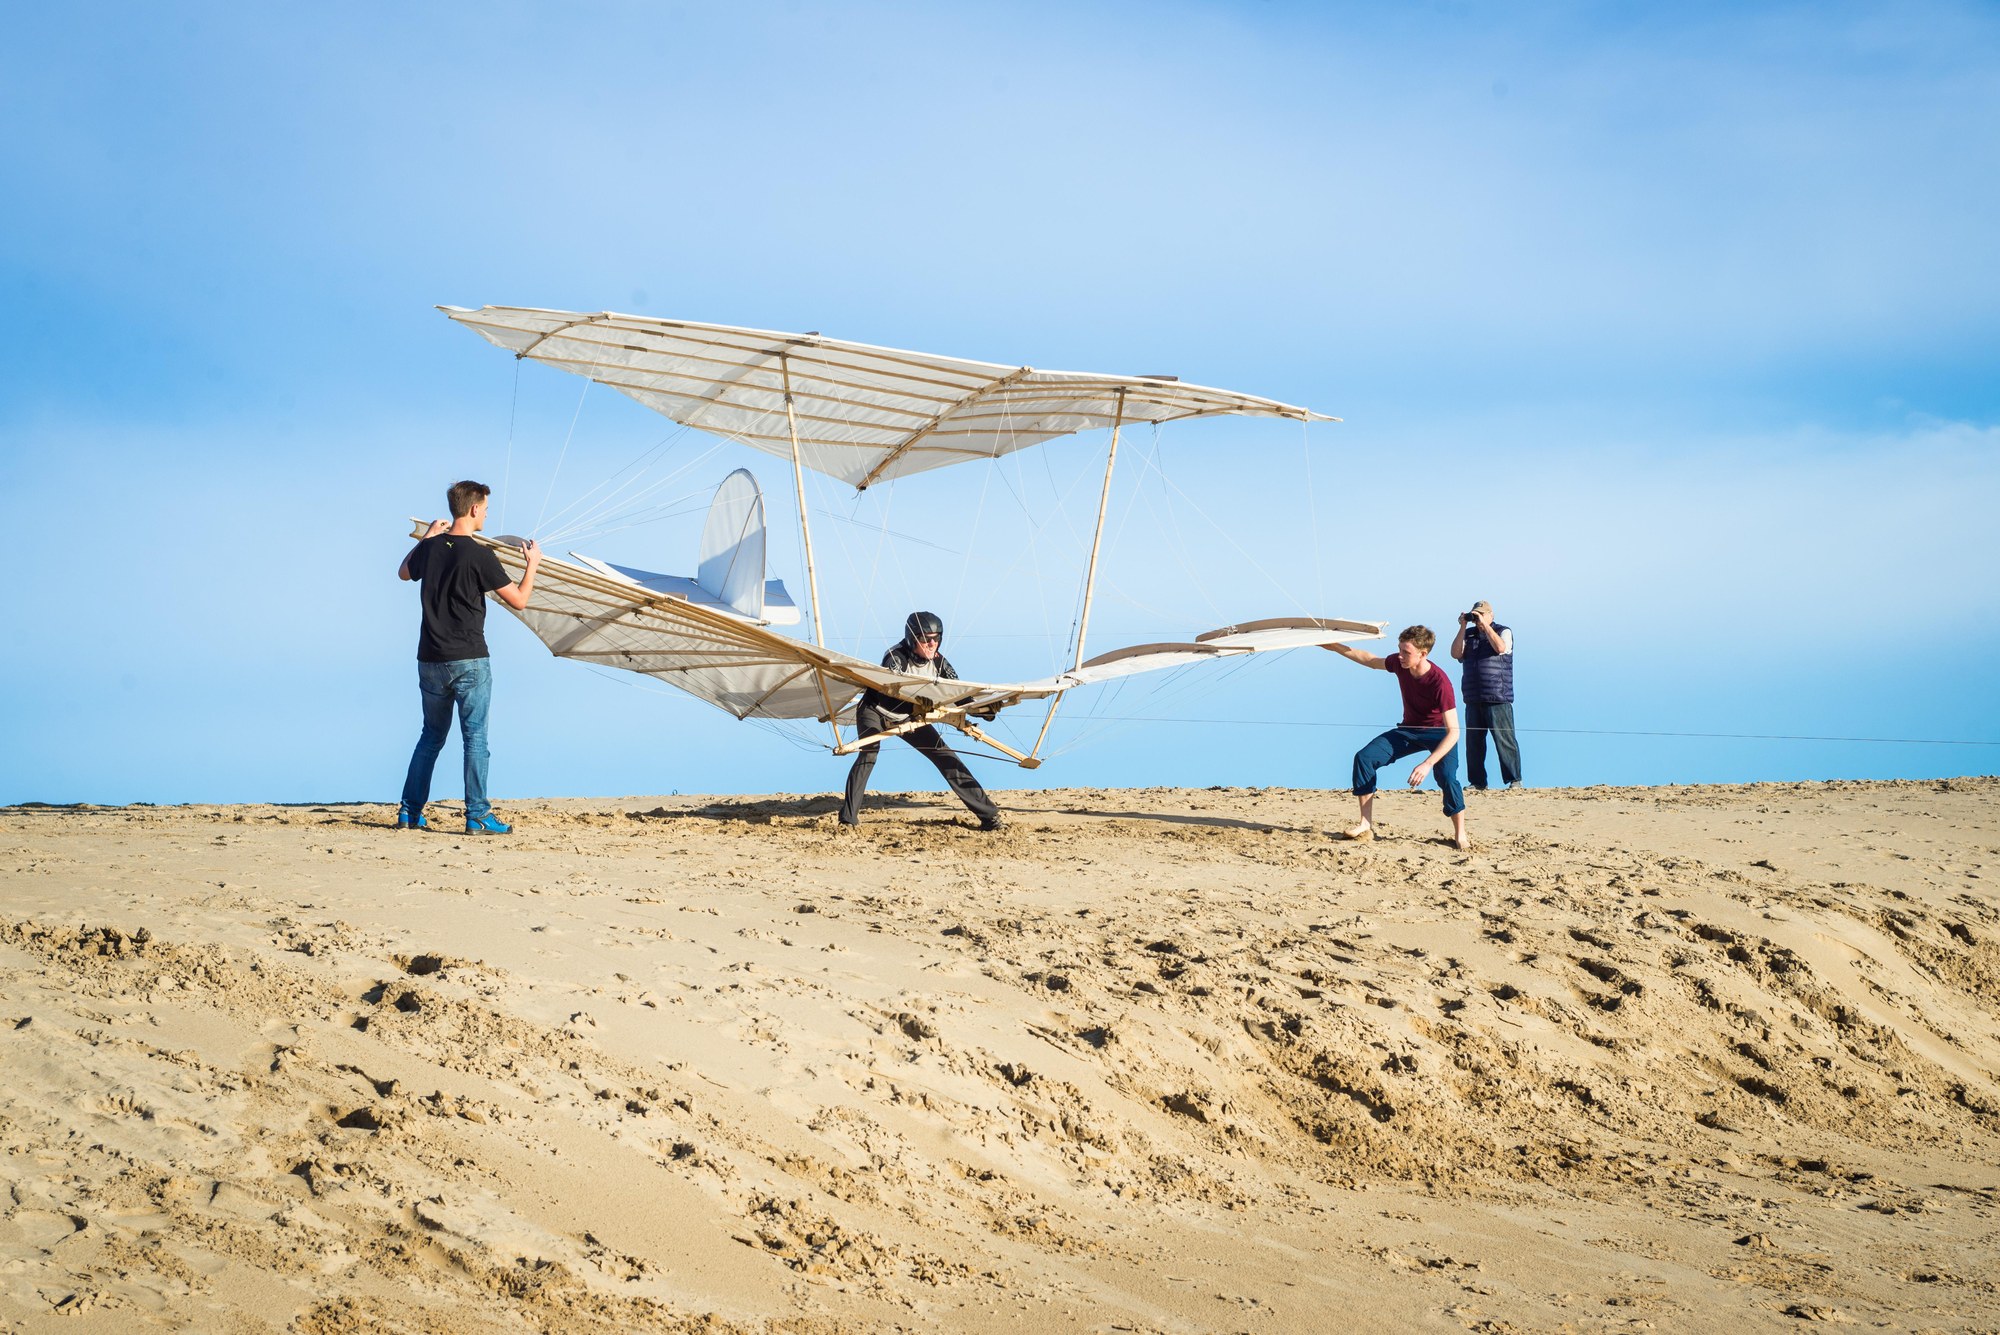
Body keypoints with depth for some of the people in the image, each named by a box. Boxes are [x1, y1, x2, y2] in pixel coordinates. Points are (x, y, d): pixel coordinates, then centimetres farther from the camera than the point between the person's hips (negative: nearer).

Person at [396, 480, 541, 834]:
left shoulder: (429, 548, 4)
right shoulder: (480, 556, -13)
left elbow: (404, 573, 28)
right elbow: (519, 600, -6)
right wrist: (533, 563, 8)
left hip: (430, 660, 6)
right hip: (469, 661, -6)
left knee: (431, 736, 17)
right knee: (475, 738, -1)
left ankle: (409, 812, 19)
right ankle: (478, 816, -3)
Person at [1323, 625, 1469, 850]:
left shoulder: (1440, 682, -33)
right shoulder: (1399, 663, -15)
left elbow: (1453, 731, -34)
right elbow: (1370, 660, 9)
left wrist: (1427, 764, -43)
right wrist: (1335, 647, 7)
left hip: (1439, 733, -6)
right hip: (1409, 730, 6)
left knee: (1446, 776, -32)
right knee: (1364, 757, -12)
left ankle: (1460, 836, -13)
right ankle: (1366, 826, -8)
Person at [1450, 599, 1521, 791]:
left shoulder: (1503, 632, 5)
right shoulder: (1468, 634, 15)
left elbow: (1500, 648, -15)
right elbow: (1456, 653, 2)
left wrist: (1485, 625, -13)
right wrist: (1463, 627, -3)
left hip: (1498, 699, -4)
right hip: (1473, 699, 4)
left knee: (1504, 740, -8)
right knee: (1474, 742, 4)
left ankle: (1514, 780, -5)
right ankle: (1478, 782, 11)